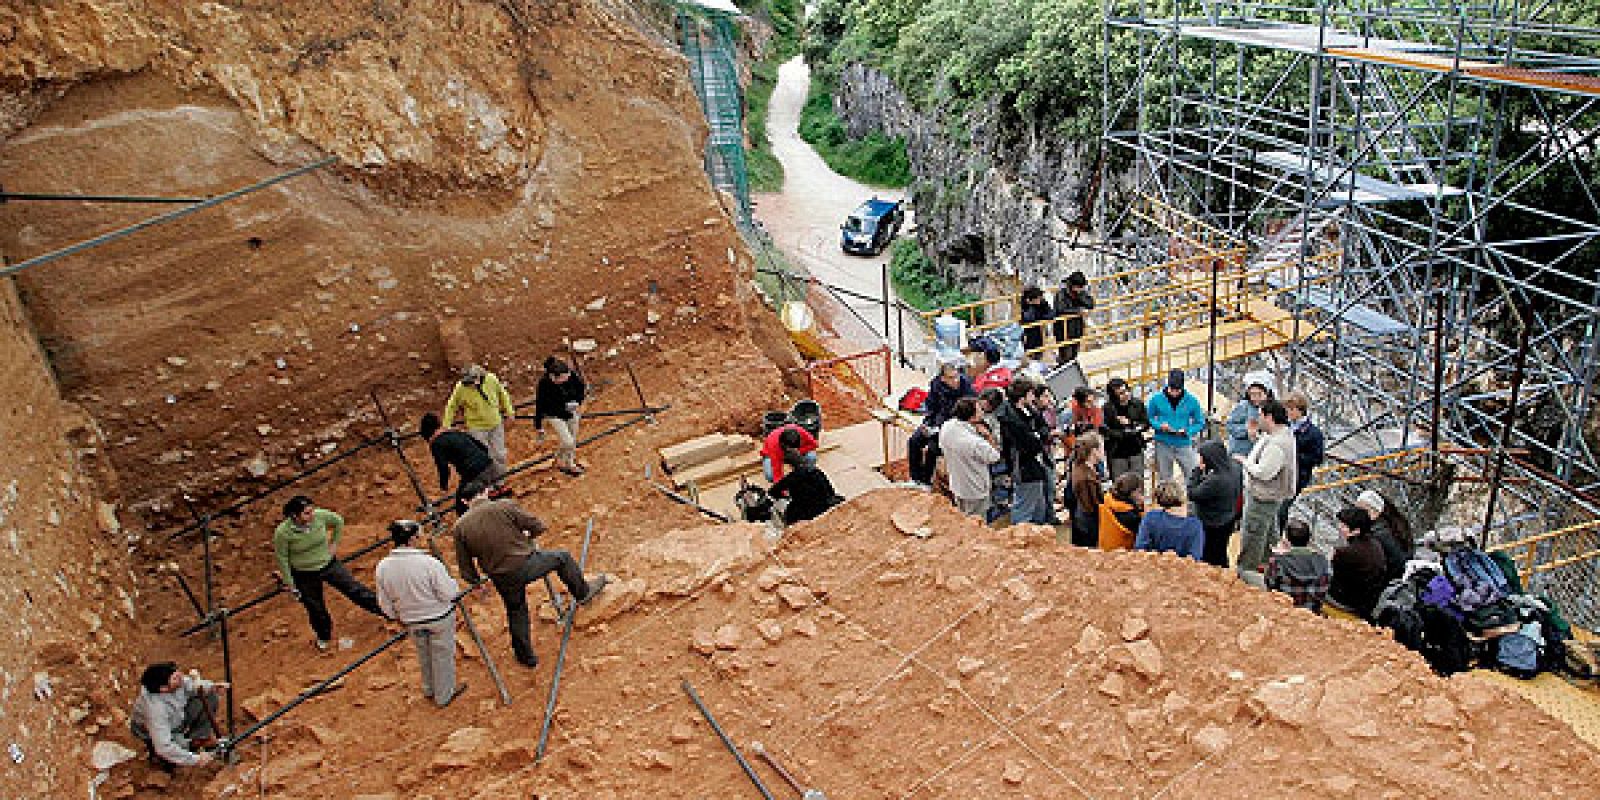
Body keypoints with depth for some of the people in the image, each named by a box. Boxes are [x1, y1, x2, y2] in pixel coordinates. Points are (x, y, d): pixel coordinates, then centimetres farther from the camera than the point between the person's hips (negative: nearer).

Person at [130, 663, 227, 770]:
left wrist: (211, 687, -22)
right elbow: (163, 747, -39)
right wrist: (195, 759, -34)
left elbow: (191, 686, -1)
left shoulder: (177, 682, -27)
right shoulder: (155, 709, -42)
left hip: (178, 716, 6)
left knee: (210, 697, -7)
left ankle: (199, 738, 6)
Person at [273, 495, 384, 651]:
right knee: (316, 609, 16)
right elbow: (282, 559, -13)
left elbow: (338, 521, 2)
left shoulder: (320, 515, -21)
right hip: (305, 576, -1)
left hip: (329, 564, 1)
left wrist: (334, 543, 4)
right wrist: (290, 584, -7)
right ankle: (323, 637, 43)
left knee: (356, 590, 1)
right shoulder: (282, 533, -27)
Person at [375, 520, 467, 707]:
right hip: (439, 618, -4)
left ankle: (429, 690, 47)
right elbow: (449, 594, -22)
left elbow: (385, 604, -2)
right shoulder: (429, 563, -30)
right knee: (442, 655, 17)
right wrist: (451, 581, -1)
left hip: (412, 621, 4)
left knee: (424, 655, 28)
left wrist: (399, 618, 15)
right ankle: (444, 695, 33)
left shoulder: (382, 567, -15)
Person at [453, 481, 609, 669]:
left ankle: (526, 657, 40)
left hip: (502, 579, 3)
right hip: (525, 564, -3)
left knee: (516, 612, 26)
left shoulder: (460, 526, -2)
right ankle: (583, 592, 40)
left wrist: (476, 580, 22)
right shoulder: (505, 506, -11)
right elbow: (538, 526, -5)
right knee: (562, 558, 23)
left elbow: (466, 570, 2)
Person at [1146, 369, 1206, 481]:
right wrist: (1159, 426, -15)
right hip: (1163, 445, 0)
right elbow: (1149, 418, 5)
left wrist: (1187, 431, -16)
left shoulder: (1192, 400, -4)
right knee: (1164, 479, 11)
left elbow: (1200, 423, 2)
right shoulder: (1156, 398, -4)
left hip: (1184, 444, 0)